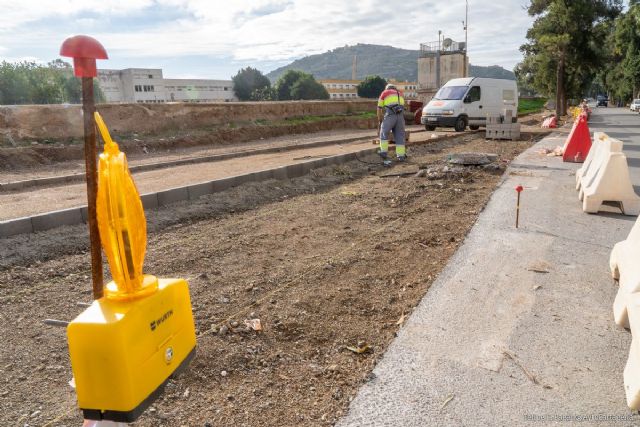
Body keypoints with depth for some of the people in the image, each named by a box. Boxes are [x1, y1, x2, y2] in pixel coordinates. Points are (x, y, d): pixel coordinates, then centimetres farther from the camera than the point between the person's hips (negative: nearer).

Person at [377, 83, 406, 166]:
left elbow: (379, 108, 16)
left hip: (390, 114, -3)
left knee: (384, 133, 11)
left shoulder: (384, 92, 18)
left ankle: (384, 152, 4)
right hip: (400, 114, 3)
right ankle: (401, 156, 8)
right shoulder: (400, 93, 29)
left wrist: (380, 119, 27)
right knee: (400, 135, 8)